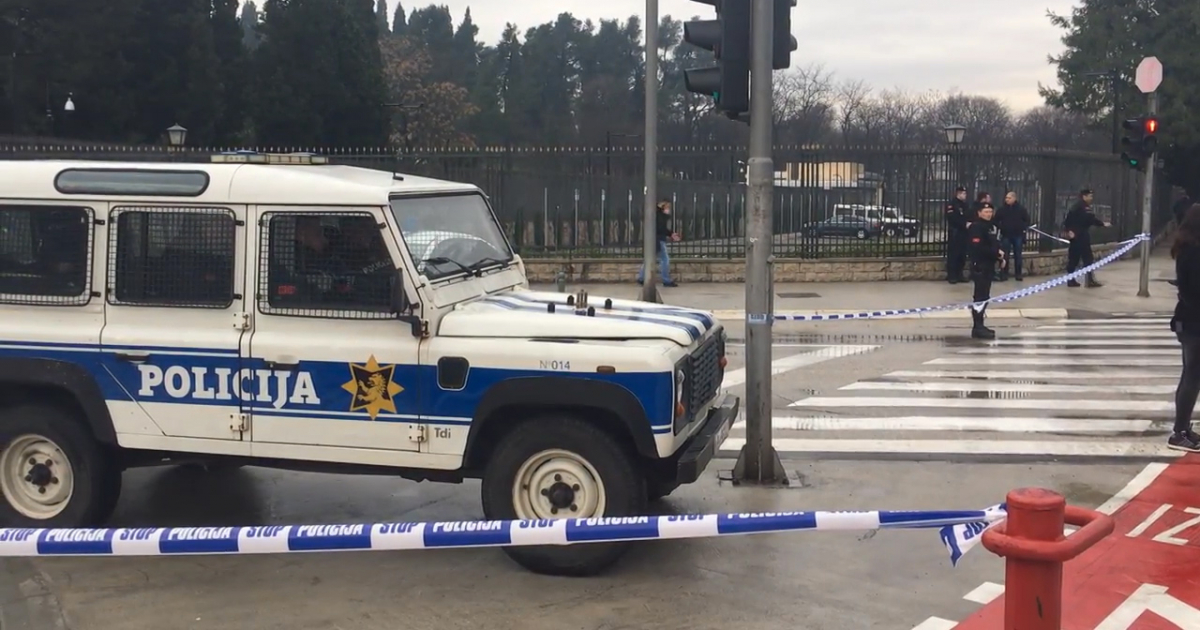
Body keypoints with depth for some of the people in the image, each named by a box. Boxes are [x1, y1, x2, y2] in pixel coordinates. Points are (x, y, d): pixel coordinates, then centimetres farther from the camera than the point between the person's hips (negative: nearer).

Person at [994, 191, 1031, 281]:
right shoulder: (1002, 209, -1)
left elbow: (1027, 221, 5)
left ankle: (1018, 274, 12)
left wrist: (1022, 228, -7)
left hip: (1018, 235, 0)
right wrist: (1001, 227, -7)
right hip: (1006, 235, 0)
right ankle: (1004, 274, 4)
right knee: (1005, 255, 0)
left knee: (1017, 255, 6)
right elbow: (996, 220, 7)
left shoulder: (1021, 209, -1)